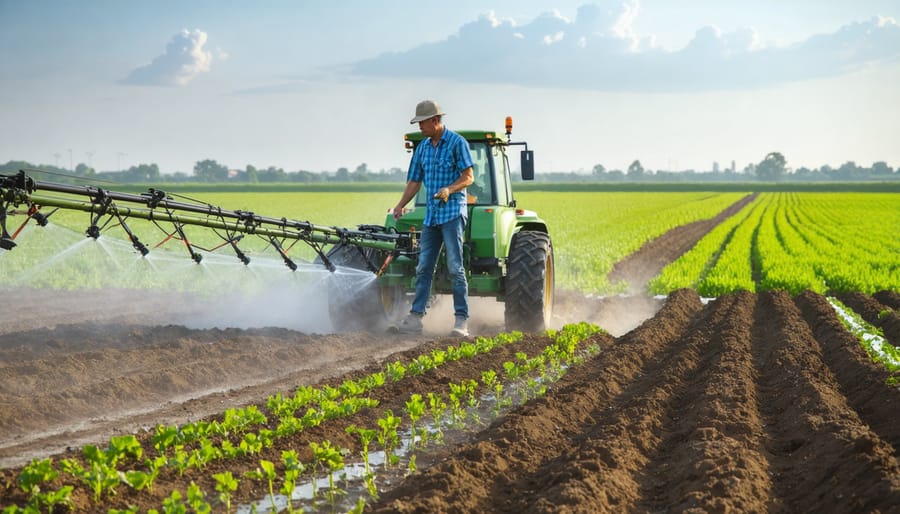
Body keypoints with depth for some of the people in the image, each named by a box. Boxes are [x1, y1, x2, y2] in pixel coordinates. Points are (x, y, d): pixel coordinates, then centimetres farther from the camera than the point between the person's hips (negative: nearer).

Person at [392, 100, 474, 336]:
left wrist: (449, 189, -27)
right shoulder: (423, 148, 13)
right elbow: (414, 182, 16)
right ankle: (415, 317, 7)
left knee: (455, 268, -10)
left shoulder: (457, 143, -6)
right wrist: (400, 206, 2)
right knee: (423, 268, 5)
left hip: (453, 213, -7)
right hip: (430, 215, 7)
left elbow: (468, 177, -9)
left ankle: (461, 320, -7)